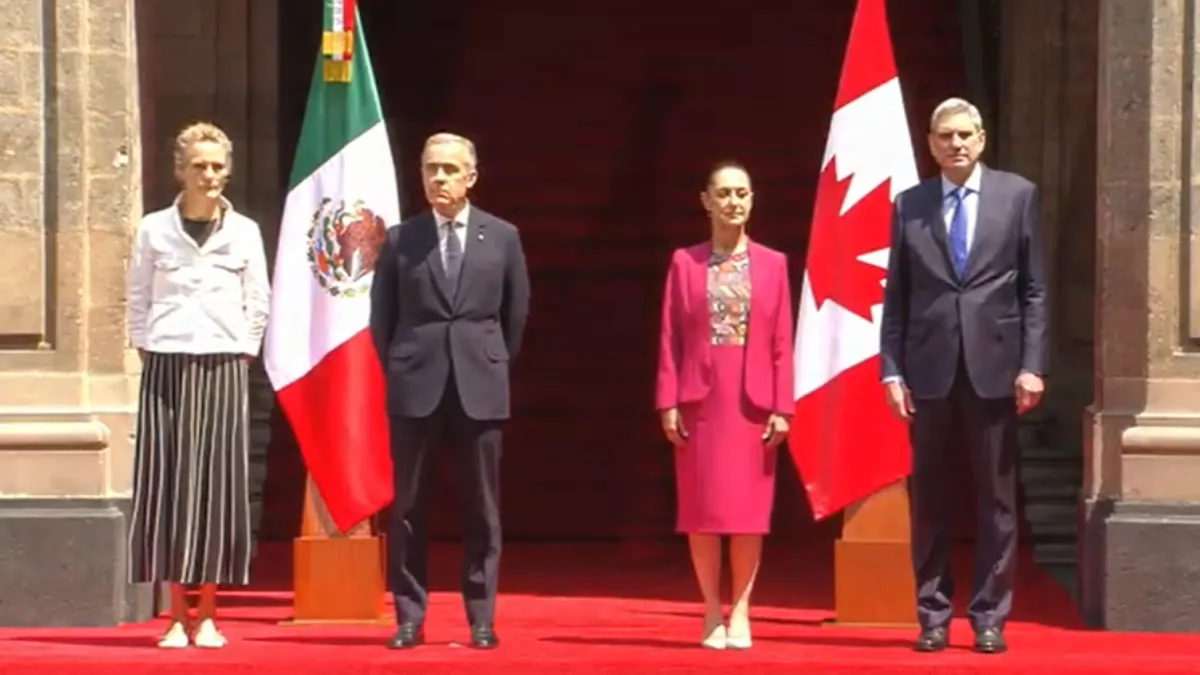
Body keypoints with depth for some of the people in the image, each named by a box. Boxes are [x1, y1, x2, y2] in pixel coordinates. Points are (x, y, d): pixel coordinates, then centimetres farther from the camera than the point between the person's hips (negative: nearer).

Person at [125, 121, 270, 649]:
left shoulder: (244, 232, 5)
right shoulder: (154, 229, 4)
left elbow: (258, 303, 9)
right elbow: (137, 298, 9)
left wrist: (242, 355, 2)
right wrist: (145, 349, 2)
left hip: (222, 368, 0)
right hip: (166, 367, 0)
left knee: (218, 485, -1)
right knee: (166, 484, -2)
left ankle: (207, 616, 5)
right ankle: (177, 617, 2)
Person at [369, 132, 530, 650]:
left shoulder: (502, 237, 4)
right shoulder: (400, 238, 4)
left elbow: (516, 313, 11)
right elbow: (382, 316, 8)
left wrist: (494, 366, 11)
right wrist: (398, 369, 5)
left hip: (480, 387, 0)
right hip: (415, 386, 0)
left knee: (482, 509, 3)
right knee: (408, 508, 2)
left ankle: (481, 619, 8)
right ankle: (409, 617, 7)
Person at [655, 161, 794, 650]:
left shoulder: (772, 264, 5)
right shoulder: (685, 262, 4)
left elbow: (782, 342, 3)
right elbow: (670, 338, 1)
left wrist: (782, 407, -3)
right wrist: (668, 402, -6)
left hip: (752, 401, 0)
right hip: (700, 399, 0)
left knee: (749, 508, 2)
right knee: (702, 508, 2)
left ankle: (740, 611, 10)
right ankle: (712, 612, 10)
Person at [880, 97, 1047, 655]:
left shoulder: (1018, 195, 5)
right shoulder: (910, 206, 7)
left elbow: (1034, 289, 3)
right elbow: (896, 295, 7)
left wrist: (1032, 365, -5)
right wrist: (892, 370, -1)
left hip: (993, 368, -1)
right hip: (929, 370, 1)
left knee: (996, 500, 2)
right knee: (930, 501, 5)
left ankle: (989, 618, 7)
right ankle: (933, 616, 11)